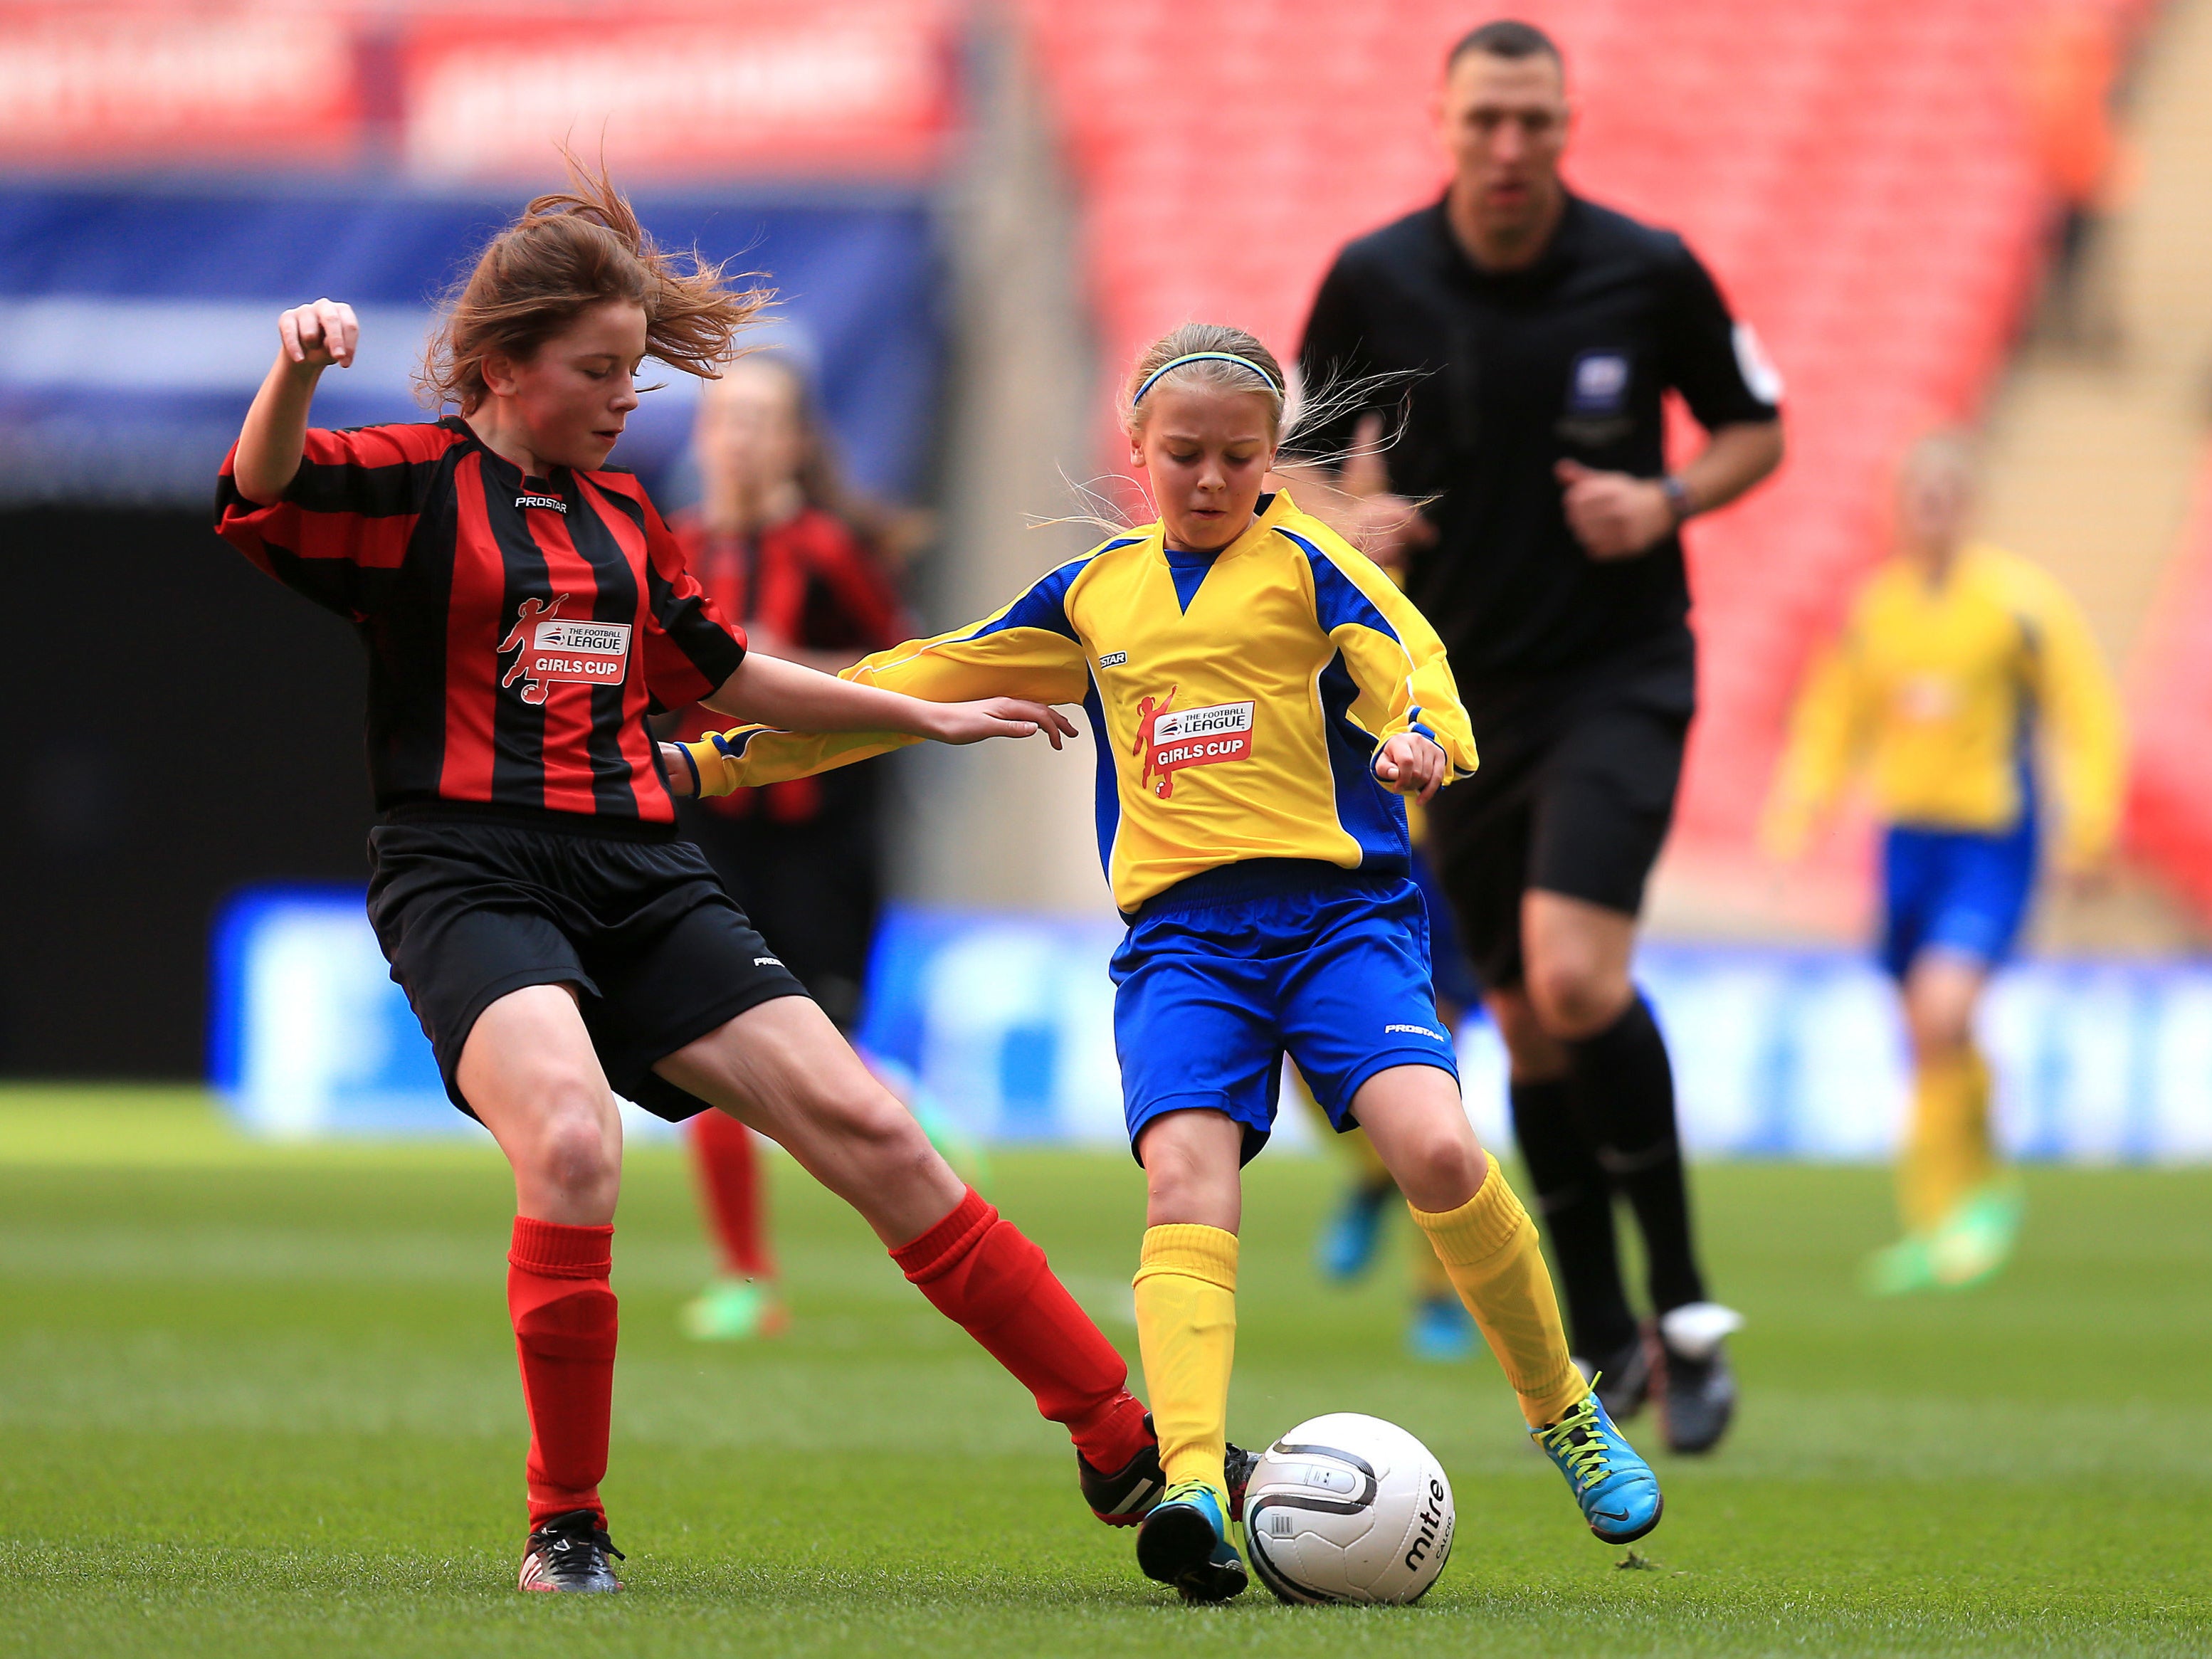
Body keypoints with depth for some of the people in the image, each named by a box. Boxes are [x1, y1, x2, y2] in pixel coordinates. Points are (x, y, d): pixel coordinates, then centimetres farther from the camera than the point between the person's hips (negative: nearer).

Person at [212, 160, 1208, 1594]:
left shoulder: (621, 514, 19)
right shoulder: (417, 485, 0)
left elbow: (724, 675, 32)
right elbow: (264, 485, -20)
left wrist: (928, 717, 38)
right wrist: (299, 367, -41)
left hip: (638, 873, 6)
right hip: (470, 874, -6)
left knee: (865, 1125, -2)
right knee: (573, 1144, -32)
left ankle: (1123, 1442, 5)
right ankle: (566, 1528, -15)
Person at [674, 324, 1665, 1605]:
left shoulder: (1307, 564, 7)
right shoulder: (1094, 595, 18)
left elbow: (1411, 668, -7)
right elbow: (920, 682, 25)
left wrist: (1425, 739, -32)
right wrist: (732, 754, 25)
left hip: (1339, 909, -3)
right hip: (1182, 936, 3)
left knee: (1437, 1149, -23)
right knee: (1186, 1179, -20)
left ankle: (1564, 1413, -1)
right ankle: (1195, 1490, -34)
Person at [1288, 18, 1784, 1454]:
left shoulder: (1649, 273, -7)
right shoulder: (1374, 281, -3)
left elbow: (1755, 428, 6)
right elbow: (1325, 435, 13)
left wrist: (1667, 501, -13)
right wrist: (1356, 511, -9)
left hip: (1620, 671, -3)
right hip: (1467, 686, 3)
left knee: (1573, 973, -22)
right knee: (1527, 1021, 7)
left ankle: (1685, 1308, -10)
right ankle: (1603, 1338, 21)